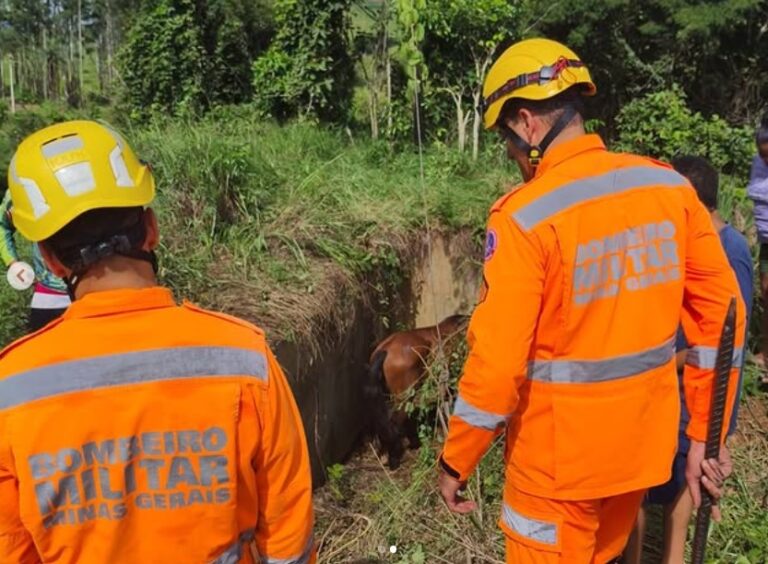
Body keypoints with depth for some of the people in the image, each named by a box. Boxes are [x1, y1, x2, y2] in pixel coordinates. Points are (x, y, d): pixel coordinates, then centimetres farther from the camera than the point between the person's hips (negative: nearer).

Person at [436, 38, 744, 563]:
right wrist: (705, 433, 8)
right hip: (643, 440, 6)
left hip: (561, 454, -5)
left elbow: (498, 361, -22)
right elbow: (720, 311, 0)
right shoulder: (670, 186, -4)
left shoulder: (525, 216, -22)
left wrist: (455, 462, -8)